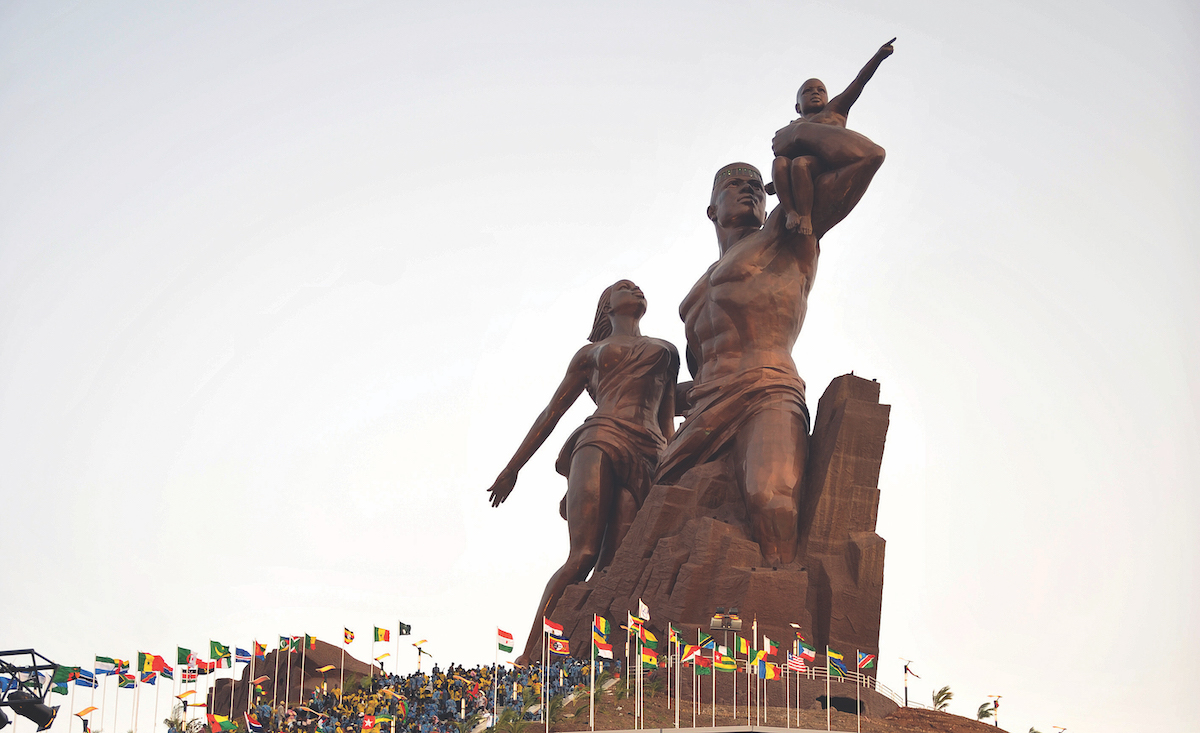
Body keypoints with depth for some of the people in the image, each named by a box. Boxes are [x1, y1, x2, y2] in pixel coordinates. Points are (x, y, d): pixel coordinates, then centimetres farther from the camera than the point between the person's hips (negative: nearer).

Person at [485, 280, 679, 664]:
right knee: (583, 557, -19)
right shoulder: (591, 353, 26)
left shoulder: (666, 351, 32)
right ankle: (530, 655, -21)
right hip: (603, 439, -2)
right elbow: (552, 412, 24)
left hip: (648, 458, 2)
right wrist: (512, 469, 20)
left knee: (613, 566, -16)